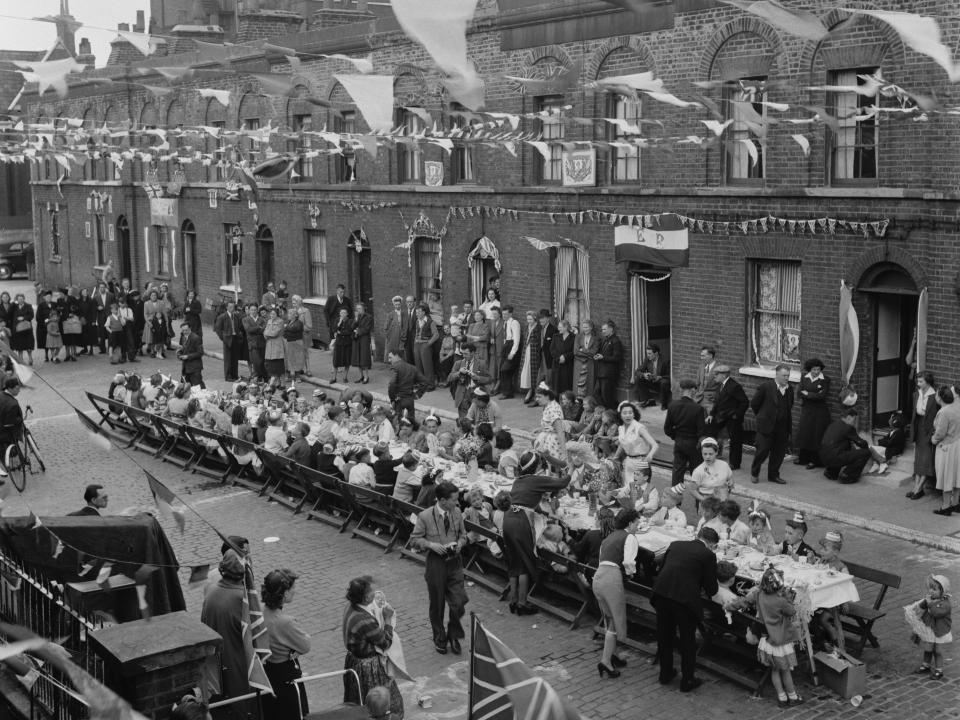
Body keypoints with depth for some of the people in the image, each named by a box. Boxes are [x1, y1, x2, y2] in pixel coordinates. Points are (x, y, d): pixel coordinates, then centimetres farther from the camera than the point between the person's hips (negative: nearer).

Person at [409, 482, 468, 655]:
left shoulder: (457, 513, -1)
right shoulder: (425, 517, -14)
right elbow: (414, 539, -5)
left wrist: (460, 543, -8)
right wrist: (431, 545, -20)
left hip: (454, 563, 3)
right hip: (436, 563, -3)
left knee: (458, 603, -3)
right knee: (437, 605, 11)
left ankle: (454, 634, 23)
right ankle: (439, 638, 31)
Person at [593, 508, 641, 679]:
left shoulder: (609, 537, 25)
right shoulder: (629, 537, 0)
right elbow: (628, 562, -14)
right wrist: (631, 572, 7)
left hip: (597, 577, 8)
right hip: (612, 579, -8)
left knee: (609, 619, 22)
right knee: (616, 620, 0)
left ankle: (612, 654, 32)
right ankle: (606, 661, -5)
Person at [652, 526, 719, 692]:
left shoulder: (675, 545, 14)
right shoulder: (708, 555, 0)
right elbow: (711, 589, 2)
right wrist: (703, 591, 26)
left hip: (661, 594, 5)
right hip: (685, 598, -4)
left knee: (664, 636, 23)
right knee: (687, 641, 15)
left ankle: (665, 673, 37)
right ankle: (687, 681, 24)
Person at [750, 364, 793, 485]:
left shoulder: (790, 389, 6)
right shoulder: (766, 387, -10)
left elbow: (789, 407, 16)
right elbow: (754, 403, -2)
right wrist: (761, 416, 6)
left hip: (782, 427, 5)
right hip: (767, 425, -5)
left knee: (779, 452, 7)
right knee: (763, 450, -2)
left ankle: (773, 475, 22)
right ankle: (754, 473, 18)